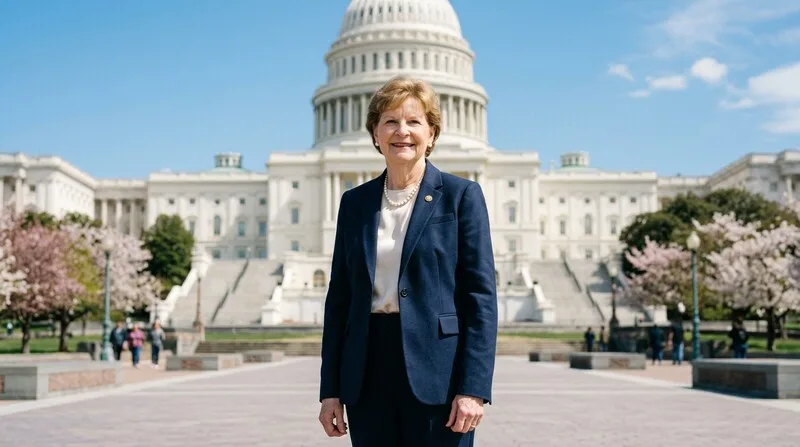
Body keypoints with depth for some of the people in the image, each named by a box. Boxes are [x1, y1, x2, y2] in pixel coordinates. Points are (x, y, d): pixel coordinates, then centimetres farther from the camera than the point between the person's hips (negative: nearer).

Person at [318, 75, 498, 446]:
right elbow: (339, 297, 11)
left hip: (435, 372, -3)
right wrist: (330, 389, 7)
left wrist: (474, 388, -12)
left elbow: (481, 297, -5)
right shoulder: (354, 202, 11)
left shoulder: (461, 196, 0)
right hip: (367, 374, 4)